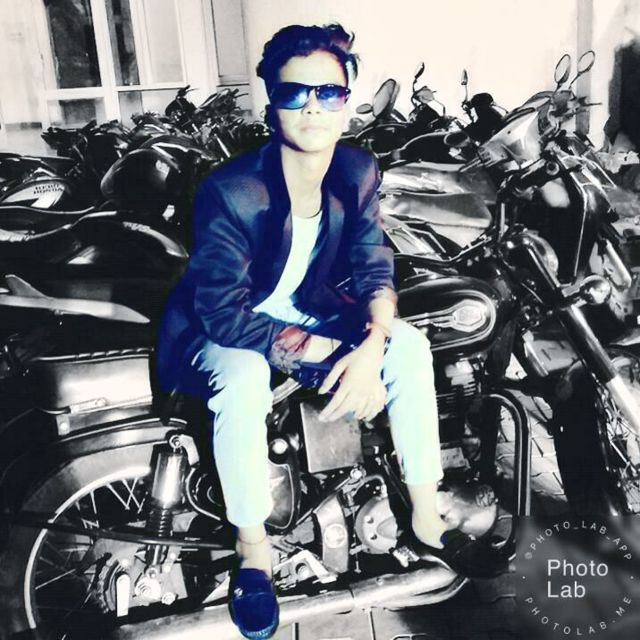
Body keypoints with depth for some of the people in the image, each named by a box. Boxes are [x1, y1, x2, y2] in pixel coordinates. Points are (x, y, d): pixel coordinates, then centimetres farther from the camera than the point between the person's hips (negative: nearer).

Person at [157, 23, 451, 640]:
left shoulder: (358, 172, -13)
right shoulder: (229, 192, -29)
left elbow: (374, 268, -8)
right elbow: (224, 314, -25)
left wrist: (374, 344, -26)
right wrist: (302, 347, -22)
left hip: (307, 313, 5)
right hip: (226, 331, -4)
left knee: (409, 342, -16)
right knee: (243, 379, -37)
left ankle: (424, 514, -6)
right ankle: (253, 551, -14)